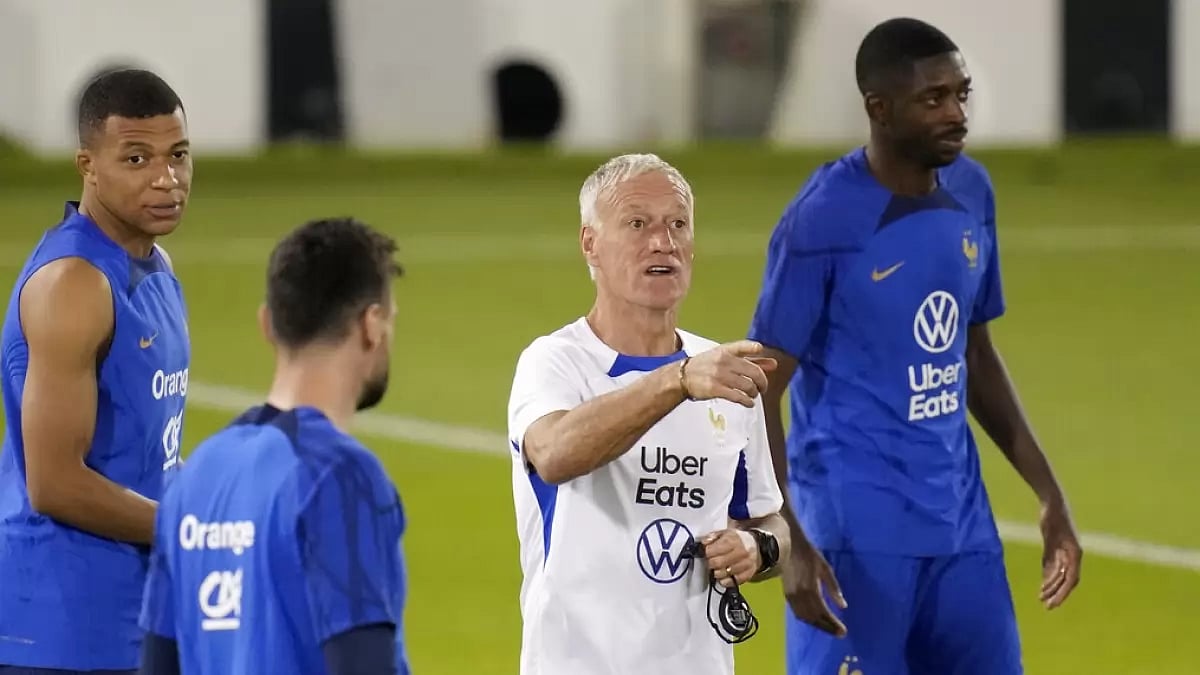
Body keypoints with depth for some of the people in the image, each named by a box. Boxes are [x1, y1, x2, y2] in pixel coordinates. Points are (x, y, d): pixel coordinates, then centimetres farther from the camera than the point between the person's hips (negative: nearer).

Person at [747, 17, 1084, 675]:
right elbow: (758, 393, -12)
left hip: (960, 522, 7)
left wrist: (1049, 494, 14)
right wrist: (790, 543, -21)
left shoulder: (971, 194, 6)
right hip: (856, 532, -7)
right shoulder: (821, 221, -14)